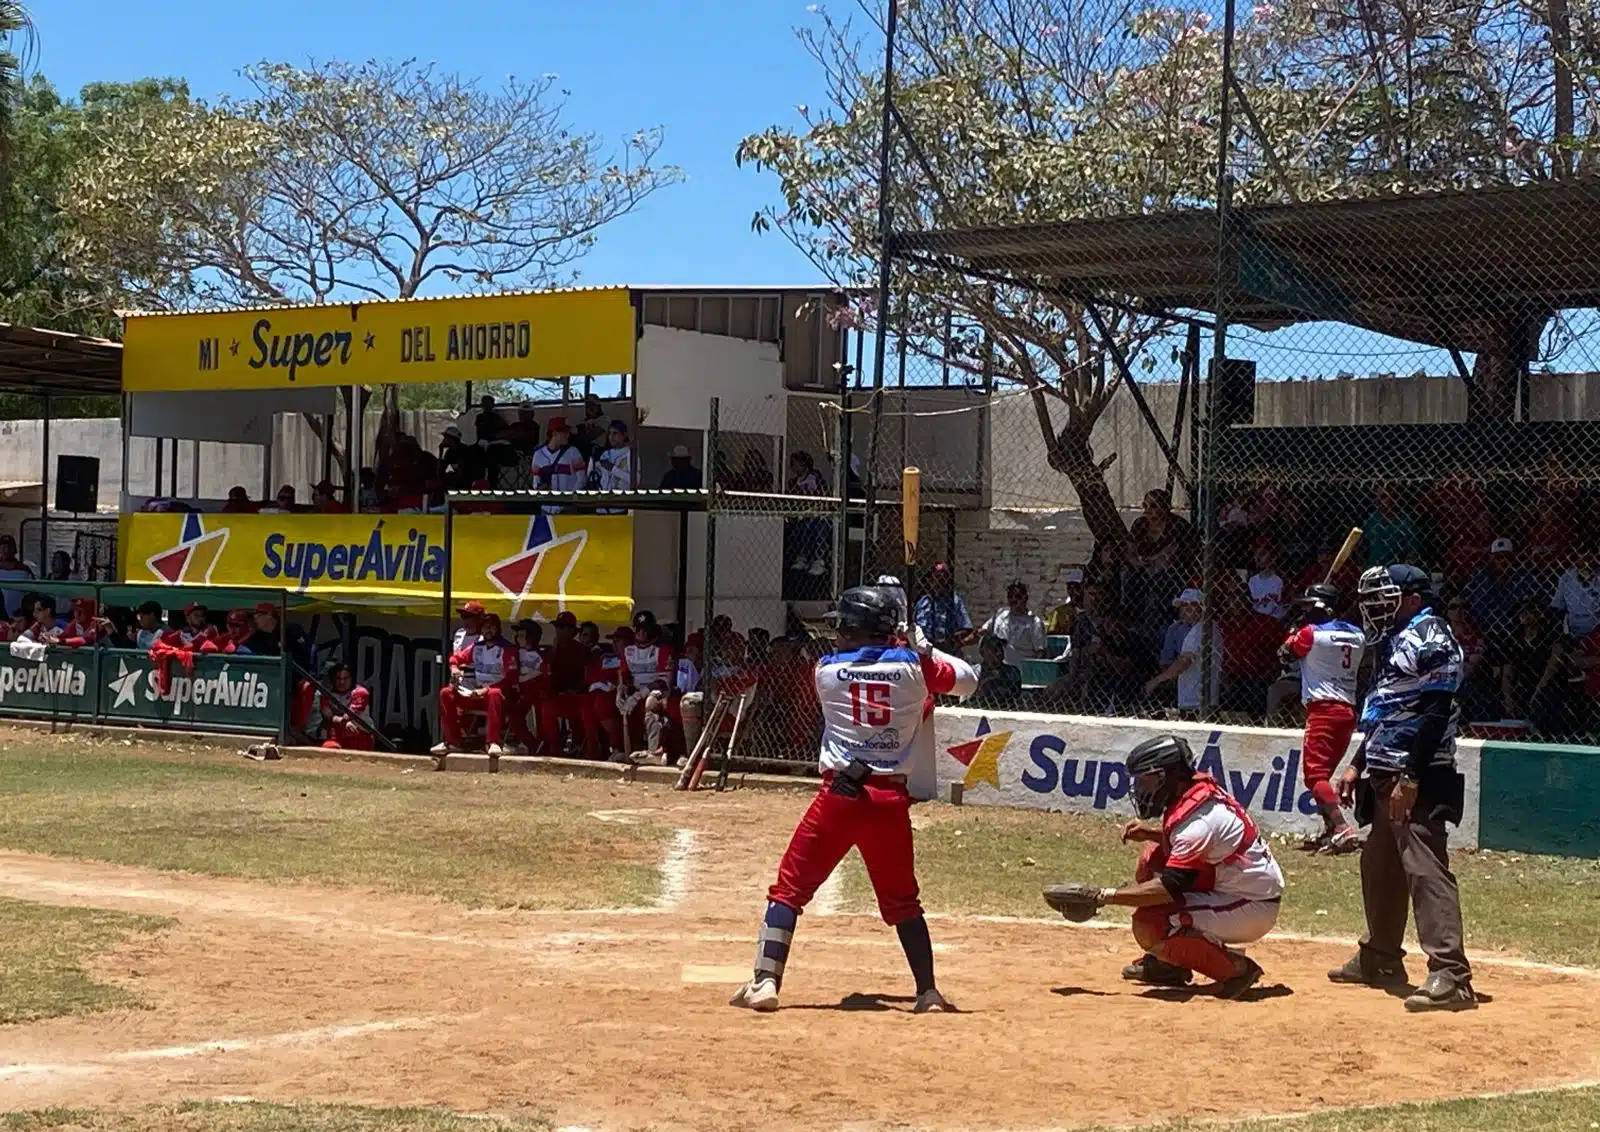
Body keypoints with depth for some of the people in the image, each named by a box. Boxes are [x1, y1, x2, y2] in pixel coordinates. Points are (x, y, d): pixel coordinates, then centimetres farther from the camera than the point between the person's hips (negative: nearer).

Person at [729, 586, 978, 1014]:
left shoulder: (825, 671, 3)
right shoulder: (914, 666, 3)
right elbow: (967, 680, 16)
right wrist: (928, 650, 29)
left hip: (840, 793, -2)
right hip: (891, 799, 2)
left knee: (789, 888, 4)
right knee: (902, 900, 16)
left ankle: (765, 982, -6)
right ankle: (928, 992, 15)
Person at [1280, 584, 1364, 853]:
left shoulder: (1310, 633, -9)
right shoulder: (1356, 636, 10)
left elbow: (1286, 653, 5)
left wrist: (1295, 630, 22)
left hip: (1323, 709, -8)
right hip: (1348, 710, 8)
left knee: (1315, 772, -12)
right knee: (1323, 772, 20)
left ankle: (1342, 829, -28)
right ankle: (1330, 830, 21)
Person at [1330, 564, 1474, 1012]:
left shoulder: (1430, 636, -11)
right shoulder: (1394, 640, 20)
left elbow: (1435, 714, -19)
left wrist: (1410, 778, -23)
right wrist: (1359, 765, 21)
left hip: (1418, 777, -11)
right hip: (1386, 773, 11)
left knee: (1425, 869, -17)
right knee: (1378, 866, 18)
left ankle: (1450, 975, -22)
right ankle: (1380, 959, 32)